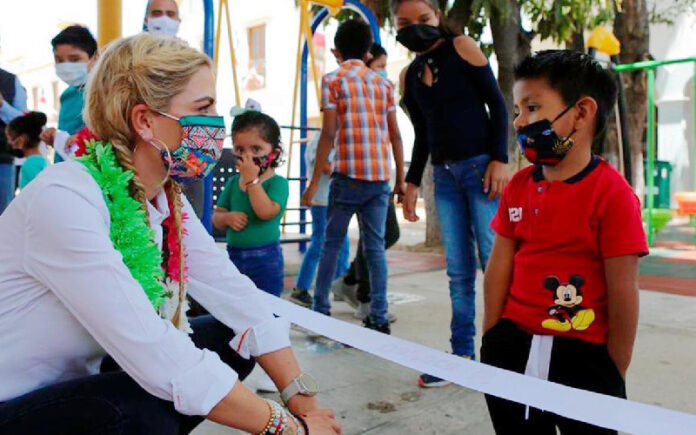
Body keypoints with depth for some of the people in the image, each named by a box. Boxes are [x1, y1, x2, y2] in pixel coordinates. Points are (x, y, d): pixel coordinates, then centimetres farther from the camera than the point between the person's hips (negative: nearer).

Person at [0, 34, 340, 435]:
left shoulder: (166, 196, -3)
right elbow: (158, 358, -34)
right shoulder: (64, 200, -29)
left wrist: (305, 402, -12)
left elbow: (237, 296, -6)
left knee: (230, 338, 0)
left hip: (79, 386, 8)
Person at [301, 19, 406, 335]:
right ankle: (379, 318, 6)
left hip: (348, 175, -3)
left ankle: (321, 310, 15)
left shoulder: (333, 80, 0)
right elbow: (395, 135, 9)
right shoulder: (382, 84, 12)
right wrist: (400, 179, 15)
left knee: (332, 243, 10)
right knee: (375, 246, 6)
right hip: (380, 177, 3)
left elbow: (329, 133, -7)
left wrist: (315, 180, -4)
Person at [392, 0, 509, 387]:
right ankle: (462, 355, 11)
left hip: (481, 166, -5)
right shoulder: (409, 75, 13)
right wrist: (412, 182, 15)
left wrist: (499, 159, -11)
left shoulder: (463, 48, -1)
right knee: (459, 271, 5)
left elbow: (497, 105, -3)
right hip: (444, 176, 5)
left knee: (494, 263, -6)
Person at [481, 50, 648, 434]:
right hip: (513, 347, 6)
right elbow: (499, 268, 5)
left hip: (582, 354, -5)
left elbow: (622, 292, -12)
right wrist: (491, 343, 5)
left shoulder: (612, 194, -15)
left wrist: (613, 376, -7)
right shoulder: (517, 187, 3)